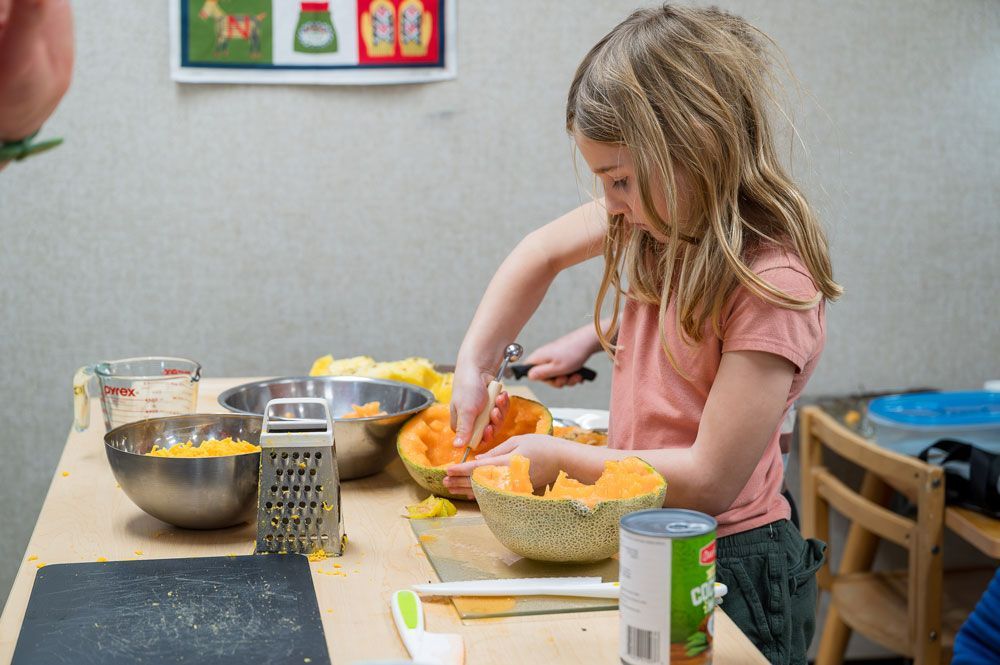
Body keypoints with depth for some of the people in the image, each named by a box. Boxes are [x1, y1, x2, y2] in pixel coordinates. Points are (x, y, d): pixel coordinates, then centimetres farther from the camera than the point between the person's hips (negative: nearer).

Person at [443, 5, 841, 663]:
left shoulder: (771, 283, -26)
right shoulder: (662, 213, -5)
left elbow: (708, 481, -24)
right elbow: (543, 252, 12)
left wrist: (559, 458, -16)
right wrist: (474, 366, 2)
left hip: (730, 572, -7)